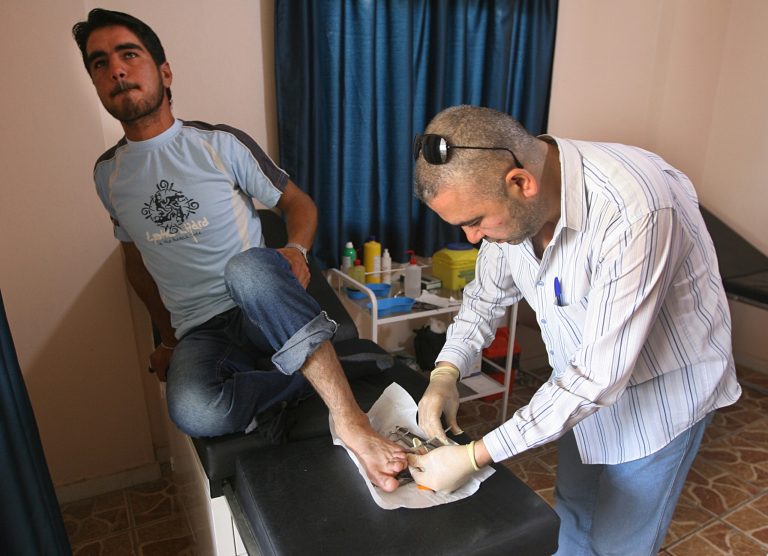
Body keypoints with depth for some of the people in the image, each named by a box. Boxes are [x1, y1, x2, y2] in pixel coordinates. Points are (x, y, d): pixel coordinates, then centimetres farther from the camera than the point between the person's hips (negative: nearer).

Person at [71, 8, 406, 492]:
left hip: (261, 312, -2)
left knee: (248, 265, -40)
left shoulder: (221, 144, 1)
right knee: (194, 413, -33)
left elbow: (299, 202, 6)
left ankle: (350, 420, -37)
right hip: (199, 333, 3)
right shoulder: (108, 174, 13)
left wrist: (297, 251, -16)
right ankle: (321, 373, -12)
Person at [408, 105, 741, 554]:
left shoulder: (633, 210, -37)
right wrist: (446, 372, -16)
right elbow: (488, 294, 0)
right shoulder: (511, 202, -15)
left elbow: (602, 374, -35)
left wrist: (475, 457, -33)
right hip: (582, 380, 6)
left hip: (662, 389, -5)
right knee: (572, 516, 23)